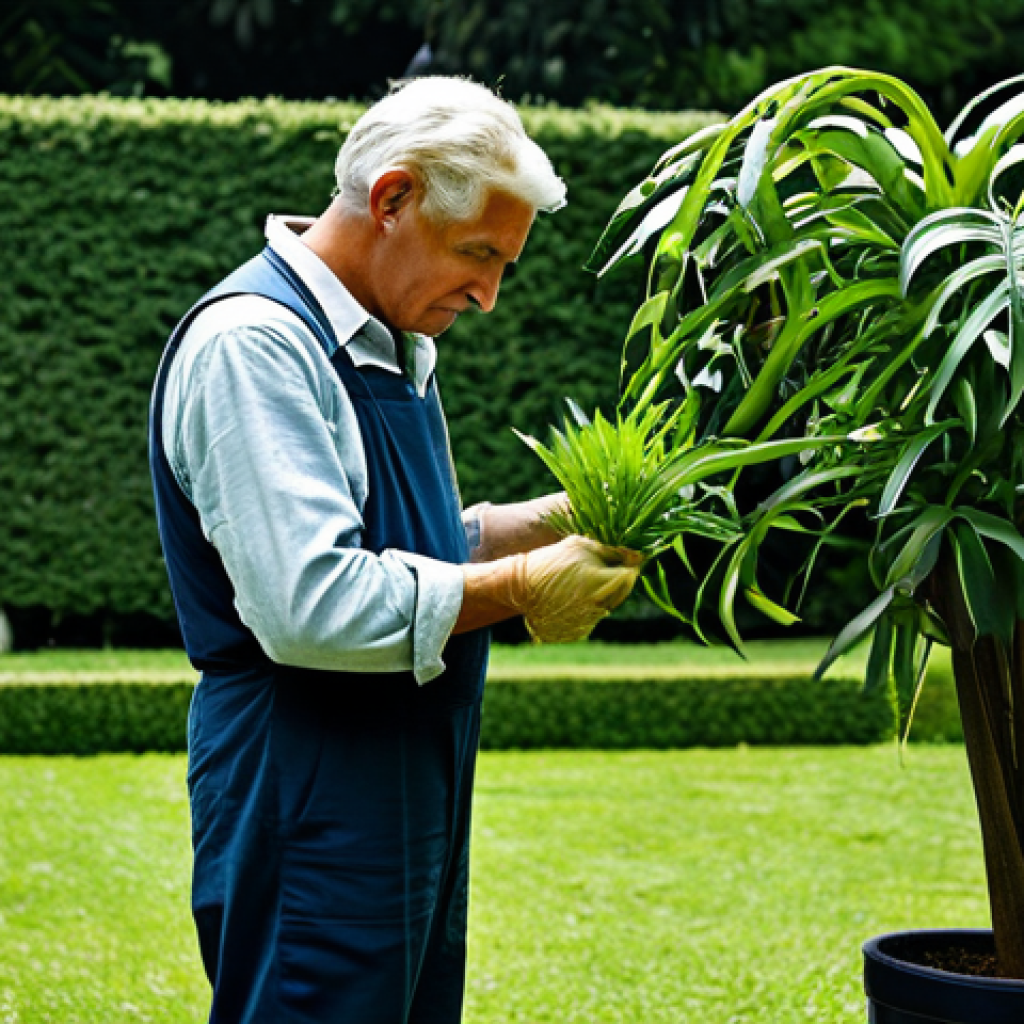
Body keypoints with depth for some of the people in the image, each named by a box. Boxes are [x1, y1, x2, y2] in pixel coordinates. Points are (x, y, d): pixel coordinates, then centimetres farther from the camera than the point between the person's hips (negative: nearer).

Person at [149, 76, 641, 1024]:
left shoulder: (388, 344, 16)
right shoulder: (250, 343, -17)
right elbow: (311, 606, -27)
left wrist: (540, 523, 6)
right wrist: (521, 588, -17)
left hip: (415, 796, 10)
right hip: (310, 816, -10)